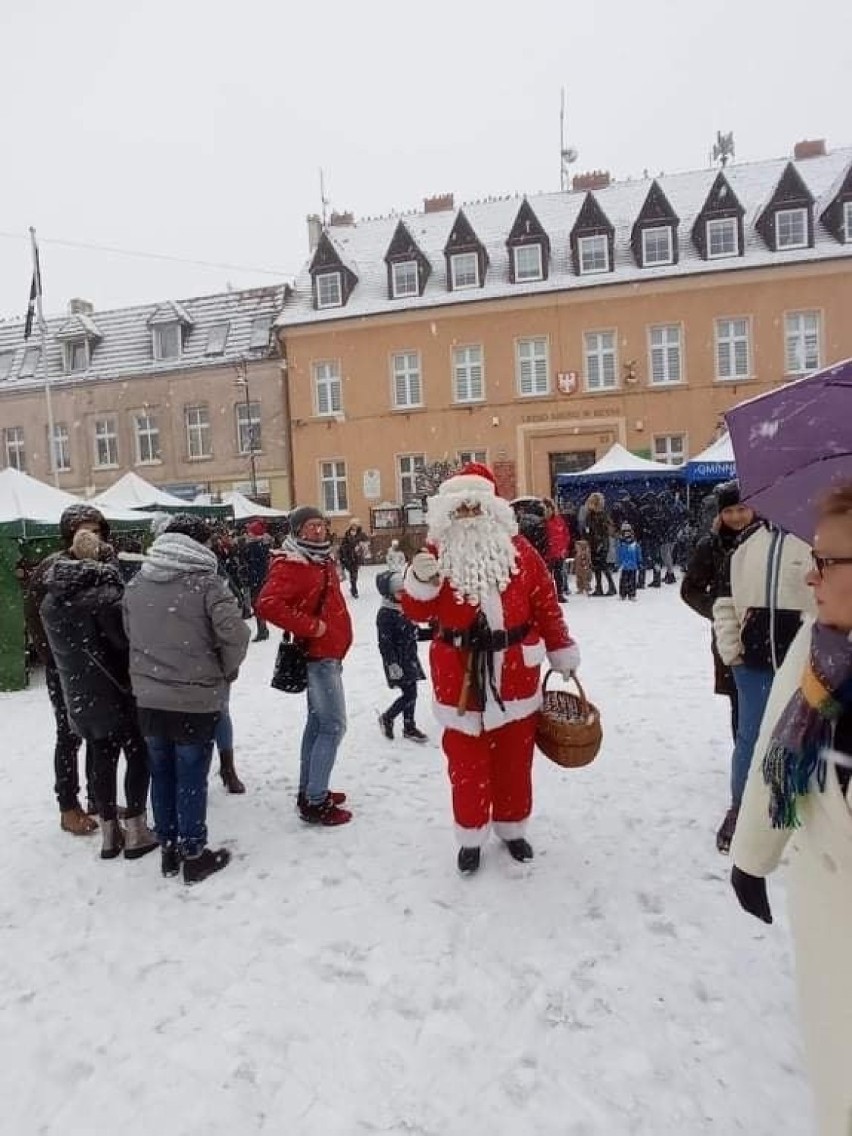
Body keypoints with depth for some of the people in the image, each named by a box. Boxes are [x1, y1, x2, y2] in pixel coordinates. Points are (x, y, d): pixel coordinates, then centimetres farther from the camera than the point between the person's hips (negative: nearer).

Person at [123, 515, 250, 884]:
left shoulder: (136, 584, 3)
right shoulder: (205, 581, -15)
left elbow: (129, 634, 9)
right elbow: (234, 635, -19)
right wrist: (226, 671, -1)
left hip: (148, 698, 5)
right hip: (195, 699, -5)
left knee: (161, 774, 17)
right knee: (191, 779, 6)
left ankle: (169, 850, 30)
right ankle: (194, 855, 19)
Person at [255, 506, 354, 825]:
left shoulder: (321, 560, 12)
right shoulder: (290, 565, -18)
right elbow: (267, 604, -31)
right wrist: (309, 626, -27)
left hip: (327, 653, 10)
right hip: (318, 655, -10)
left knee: (317, 722, 16)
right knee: (333, 726, -8)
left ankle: (309, 790, 27)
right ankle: (315, 802, -2)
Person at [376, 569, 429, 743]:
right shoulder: (385, 614, -16)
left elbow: (415, 633, 19)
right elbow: (385, 644, -19)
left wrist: (434, 633, 7)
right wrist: (392, 664, -23)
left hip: (410, 659, 8)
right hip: (398, 662, -8)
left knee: (411, 694, 12)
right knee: (409, 694, -8)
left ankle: (409, 727, 25)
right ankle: (387, 718, 12)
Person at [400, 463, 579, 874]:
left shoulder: (517, 549, 0)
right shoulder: (438, 552, -2)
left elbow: (545, 602, 6)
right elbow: (418, 613, -3)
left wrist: (562, 650, 8)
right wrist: (419, 581, -23)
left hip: (514, 671, 1)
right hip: (459, 674, -1)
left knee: (514, 756, 14)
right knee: (466, 761, 7)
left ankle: (512, 828, 35)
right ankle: (471, 836, 26)